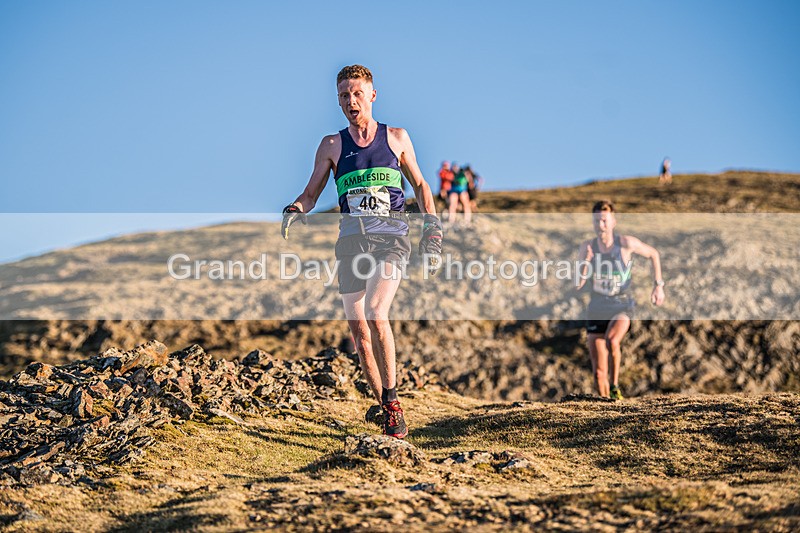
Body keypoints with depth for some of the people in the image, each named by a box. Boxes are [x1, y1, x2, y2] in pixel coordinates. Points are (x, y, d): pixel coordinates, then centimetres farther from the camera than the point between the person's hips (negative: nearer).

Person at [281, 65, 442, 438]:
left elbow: (420, 185, 17)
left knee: (376, 315, -25)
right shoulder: (332, 145, 10)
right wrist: (295, 210, -10)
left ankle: (392, 397, -13)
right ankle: (386, 409, 14)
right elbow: (311, 193, 12)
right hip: (351, 242, 3)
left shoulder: (397, 138, 9)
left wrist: (432, 232, 8)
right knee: (359, 333, 1)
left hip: (390, 239, -2)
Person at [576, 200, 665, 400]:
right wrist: (586, 261, -24)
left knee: (612, 340, -35)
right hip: (597, 309, 2)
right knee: (599, 372, 0)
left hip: (622, 307, -2)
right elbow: (579, 284, -7)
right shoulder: (587, 247, -6)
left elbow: (653, 254, 5)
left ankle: (615, 385, -13)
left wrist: (658, 285, 0)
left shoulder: (626, 243, -12)